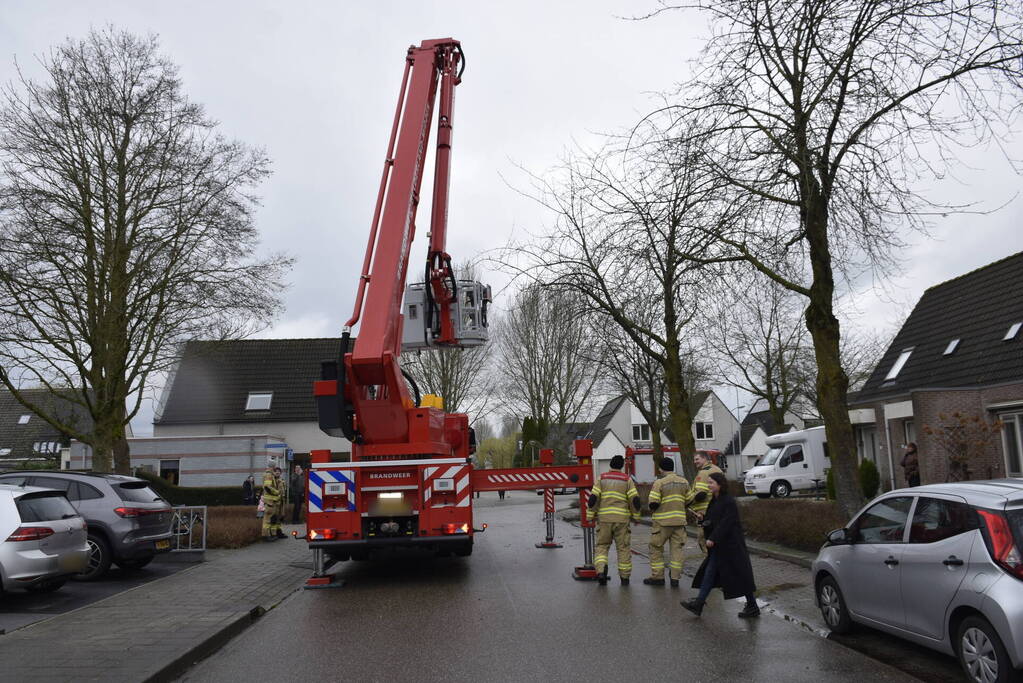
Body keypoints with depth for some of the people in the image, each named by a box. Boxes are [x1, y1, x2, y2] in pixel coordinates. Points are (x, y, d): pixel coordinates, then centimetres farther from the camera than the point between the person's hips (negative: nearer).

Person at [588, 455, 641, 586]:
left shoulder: (602, 478, 4)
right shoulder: (627, 480, 2)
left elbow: (593, 498, -4)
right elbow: (635, 500, -4)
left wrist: (590, 516, 4)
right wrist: (635, 516, 9)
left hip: (604, 518, 1)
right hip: (622, 518, 0)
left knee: (602, 546, 10)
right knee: (623, 548, 11)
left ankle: (601, 570, -11)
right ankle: (625, 577, 14)